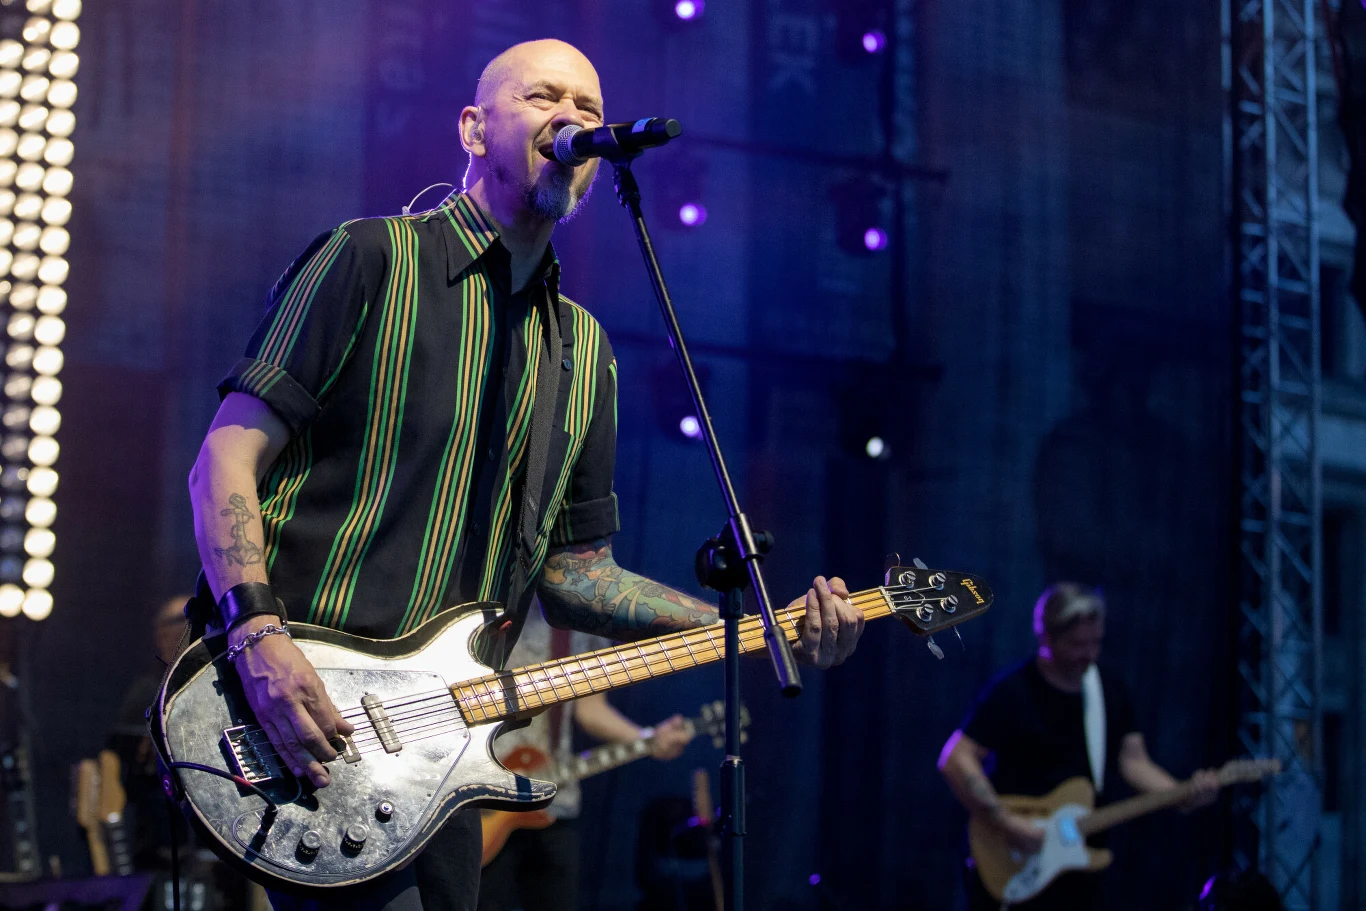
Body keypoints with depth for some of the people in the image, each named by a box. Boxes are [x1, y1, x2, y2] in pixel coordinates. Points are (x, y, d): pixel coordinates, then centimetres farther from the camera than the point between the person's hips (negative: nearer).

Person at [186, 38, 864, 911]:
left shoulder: (583, 349, 17)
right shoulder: (371, 259, -2)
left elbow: (574, 569, 17)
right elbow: (226, 460, -7)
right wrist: (259, 634, -22)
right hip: (301, 705, -6)